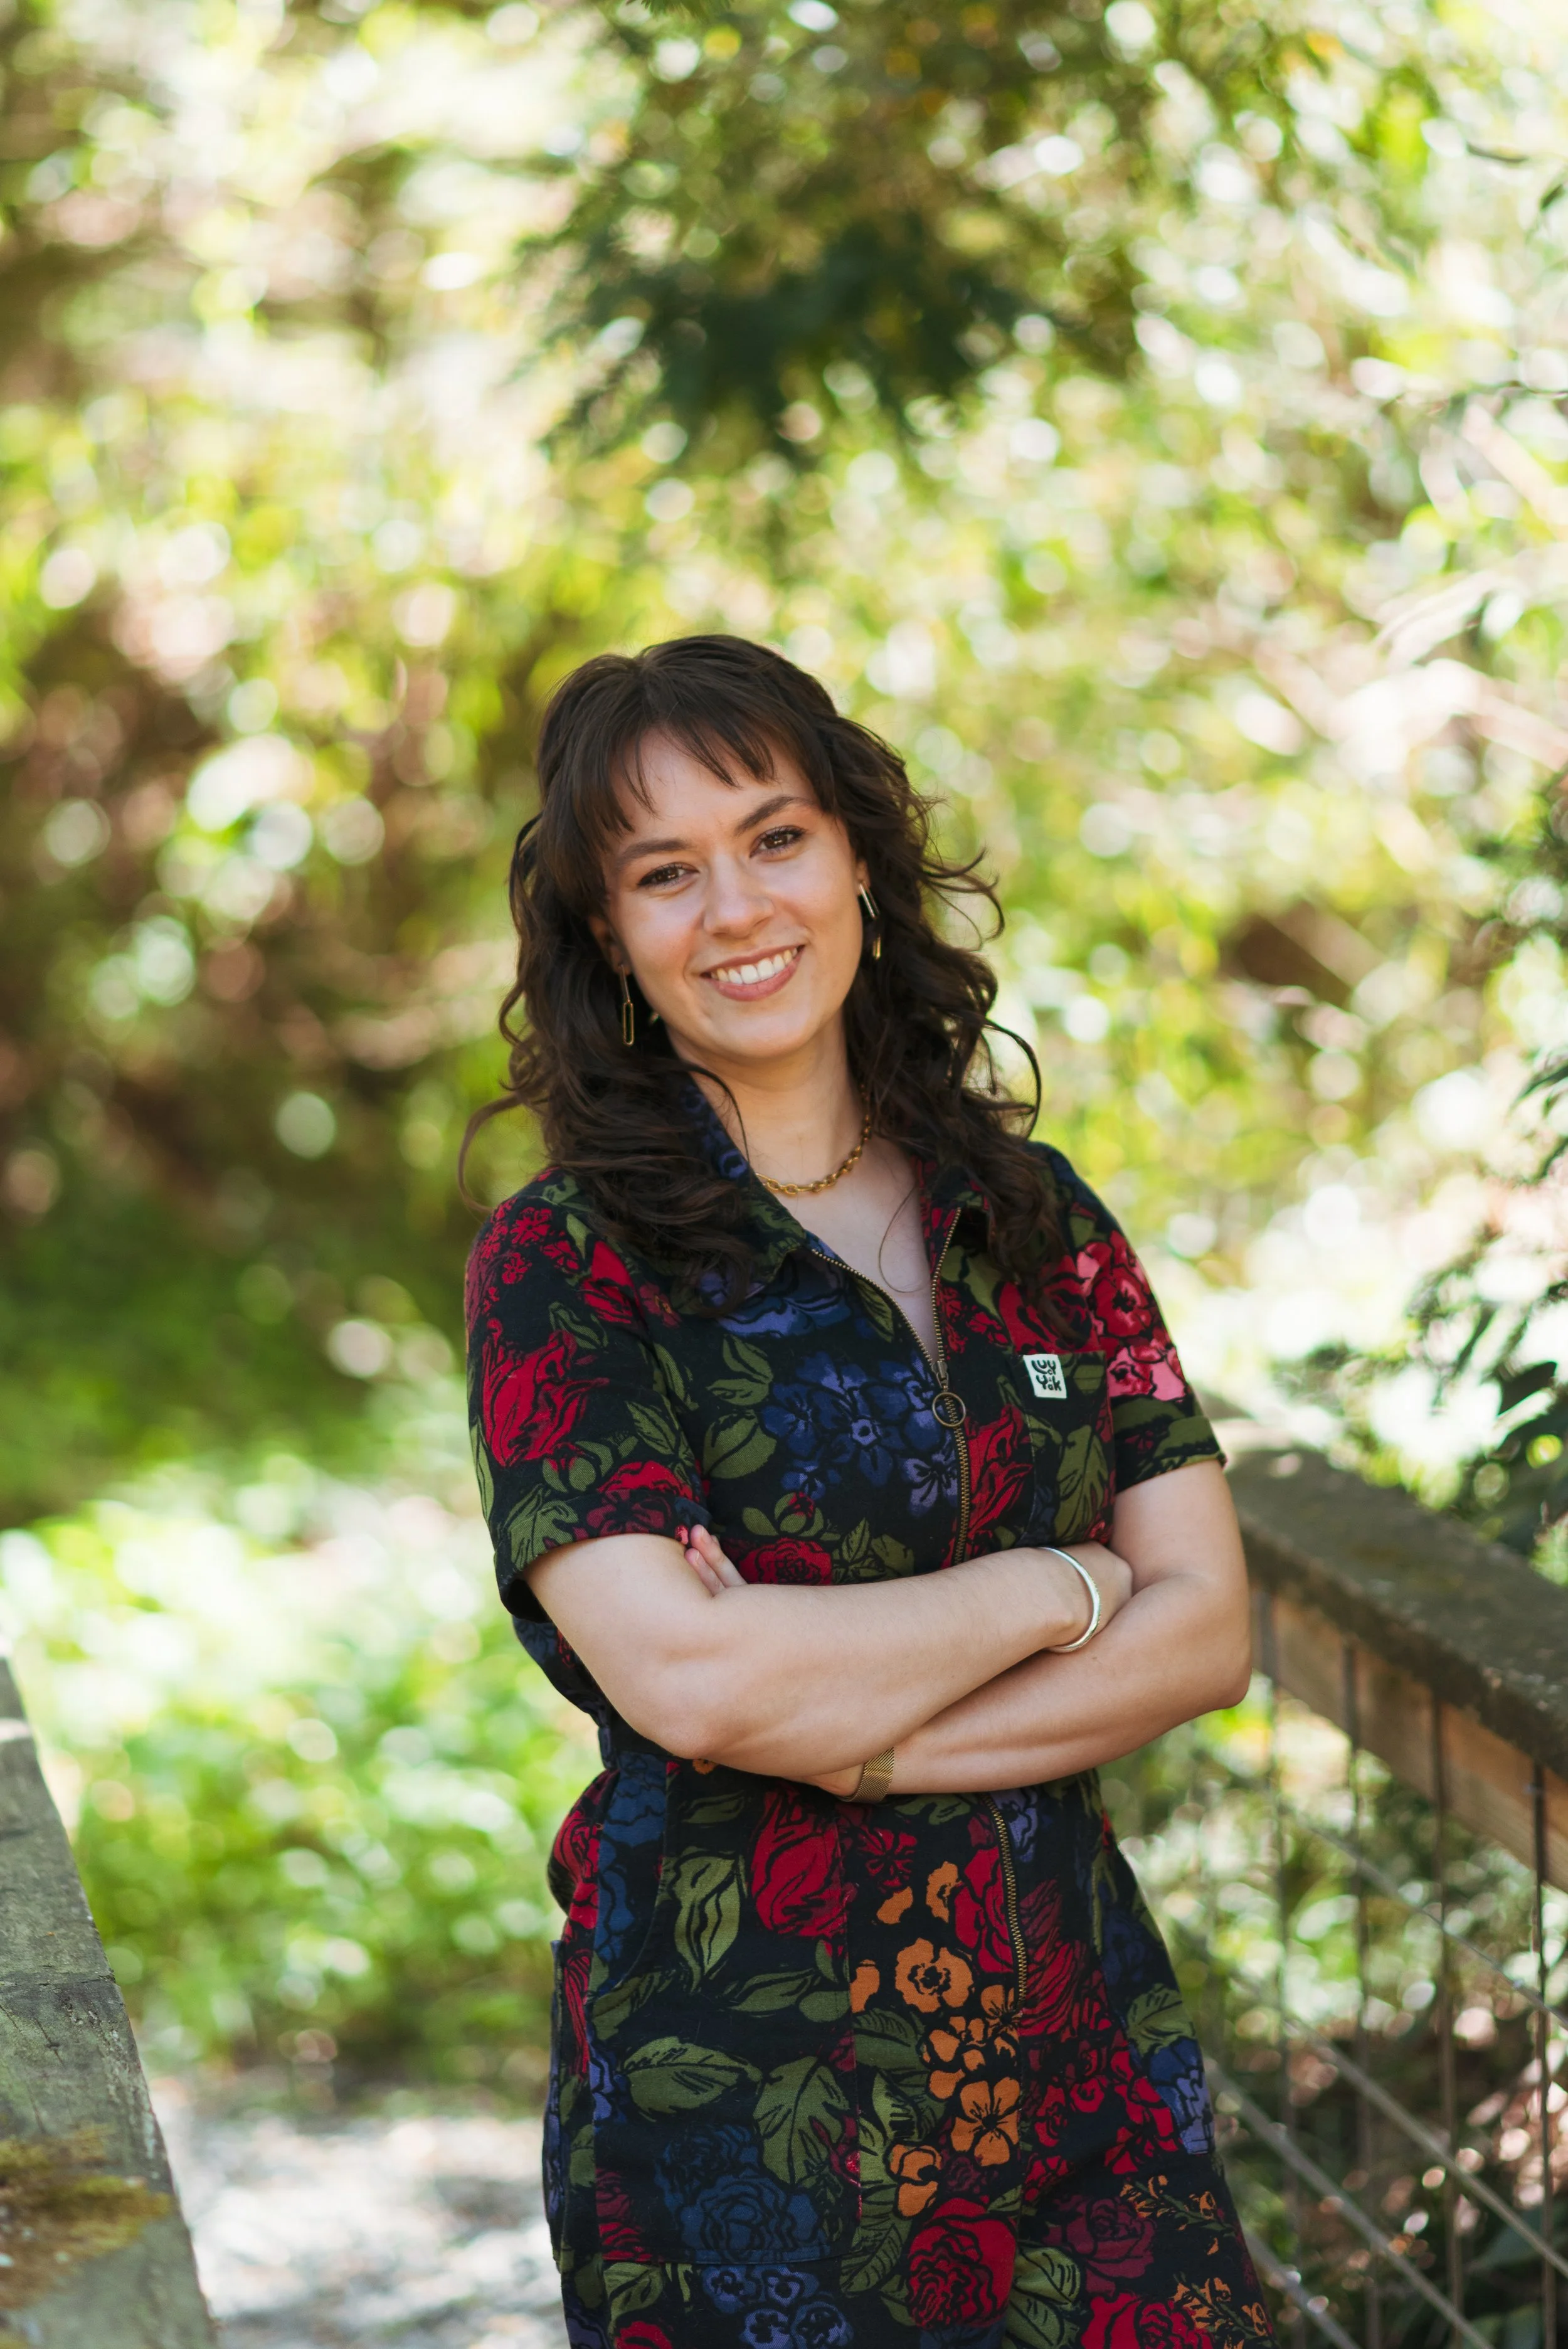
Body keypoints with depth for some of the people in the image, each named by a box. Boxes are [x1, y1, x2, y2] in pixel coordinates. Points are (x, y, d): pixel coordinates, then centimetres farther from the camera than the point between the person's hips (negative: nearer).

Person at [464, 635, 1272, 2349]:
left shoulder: (1036, 1220, 6)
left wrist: (851, 1736, -14)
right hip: (735, 2065, -4)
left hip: (1081, 2049, 4)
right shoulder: (561, 1268, -7)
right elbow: (683, 1679, -19)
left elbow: (1205, 1629, -1)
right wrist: (1053, 1589, -9)